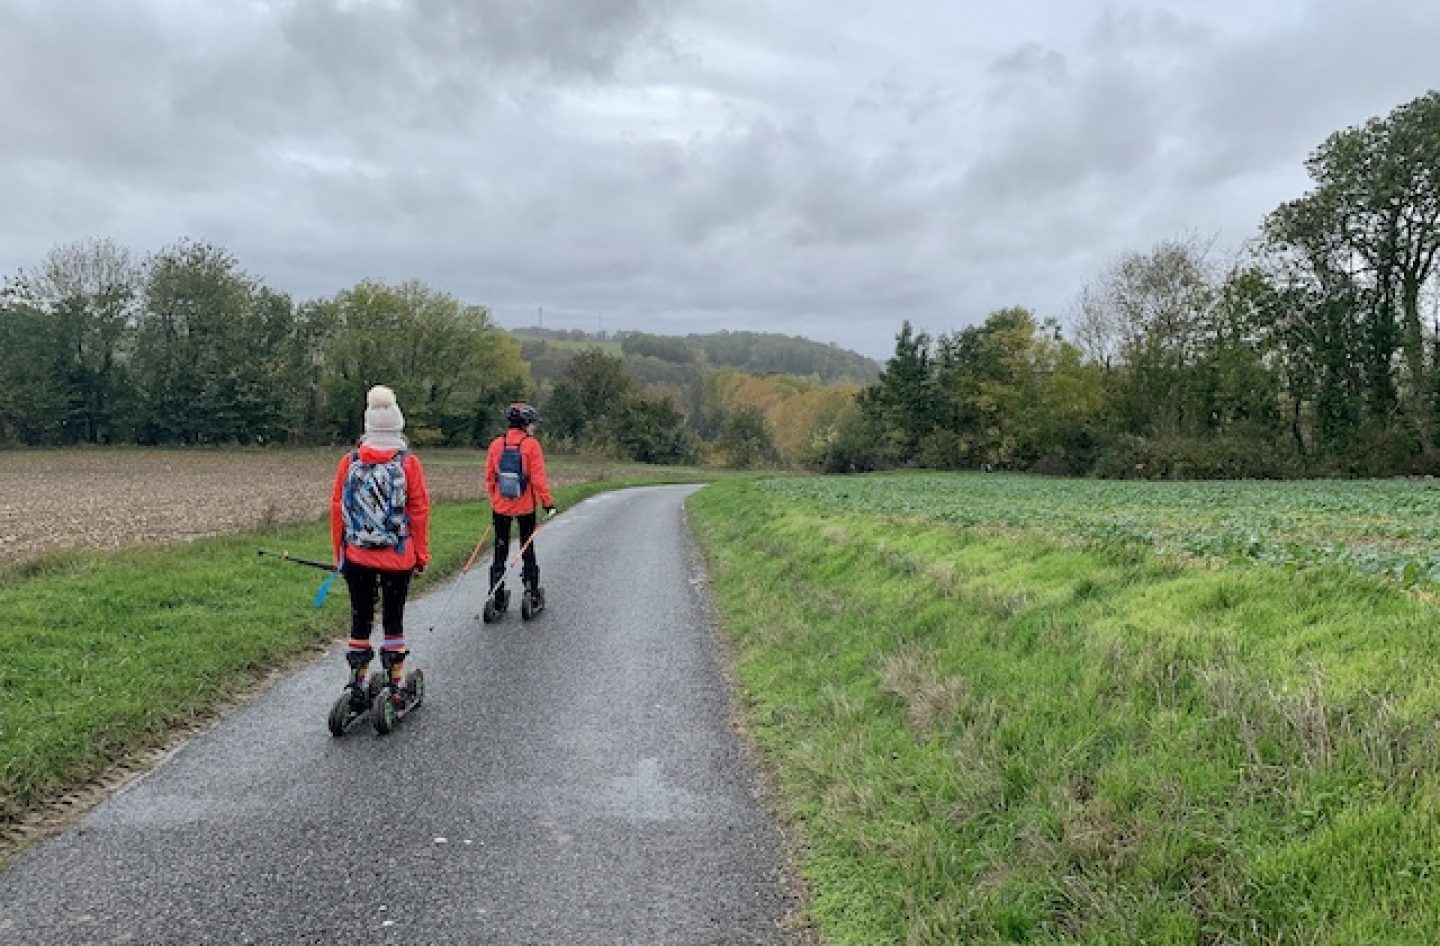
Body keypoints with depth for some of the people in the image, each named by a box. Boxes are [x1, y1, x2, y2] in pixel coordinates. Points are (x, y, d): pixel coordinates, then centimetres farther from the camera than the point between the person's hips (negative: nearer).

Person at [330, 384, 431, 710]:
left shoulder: (349, 462, 0)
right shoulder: (408, 463, -7)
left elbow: (337, 509, 4)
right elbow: (419, 510, -6)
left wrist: (339, 553, 13)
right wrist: (421, 555, 4)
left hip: (357, 558, 2)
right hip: (398, 559, -2)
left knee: (360, 619, 12)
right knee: (393, 619, 9)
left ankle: (357, 686, 18)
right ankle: (396, 686, 14)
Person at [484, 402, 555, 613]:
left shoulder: (496, 444, 0)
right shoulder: (531, 445, -11)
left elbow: (489, 477, 5)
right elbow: (538, 478, -14)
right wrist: (548, 502, -7)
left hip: (500, 507, 2)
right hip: (525, 507, -2)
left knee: (500, 551, 10)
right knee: (528, 550, 11)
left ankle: (497, 597, 10)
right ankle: (533, 594, 16)